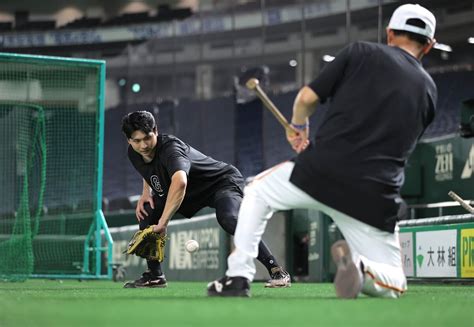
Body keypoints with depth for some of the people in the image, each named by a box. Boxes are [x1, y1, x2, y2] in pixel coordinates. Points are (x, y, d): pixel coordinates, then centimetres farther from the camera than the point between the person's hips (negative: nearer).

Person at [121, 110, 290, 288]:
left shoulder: (170, 148, -36)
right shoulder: (134, 153, -9)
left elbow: (179, 182, -57)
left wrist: (163, 223, -58)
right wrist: (146, 192, 0)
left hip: (223, 182, -9)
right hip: (192, 193, 9)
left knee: (229, 220, -36)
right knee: (147, 211, -4)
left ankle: (277, 271, -32)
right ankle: (154, 275, 13)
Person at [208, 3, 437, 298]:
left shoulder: (362, 53, 6)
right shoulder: (429, 89, 16)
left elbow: (307, 97, 5)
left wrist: (299, 126, 25)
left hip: (321, 171, -1)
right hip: (375, 197, 1)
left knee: (257, 191, 29)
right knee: (394, 283, 16)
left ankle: (238, 277, 13)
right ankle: (361, 267, -19)